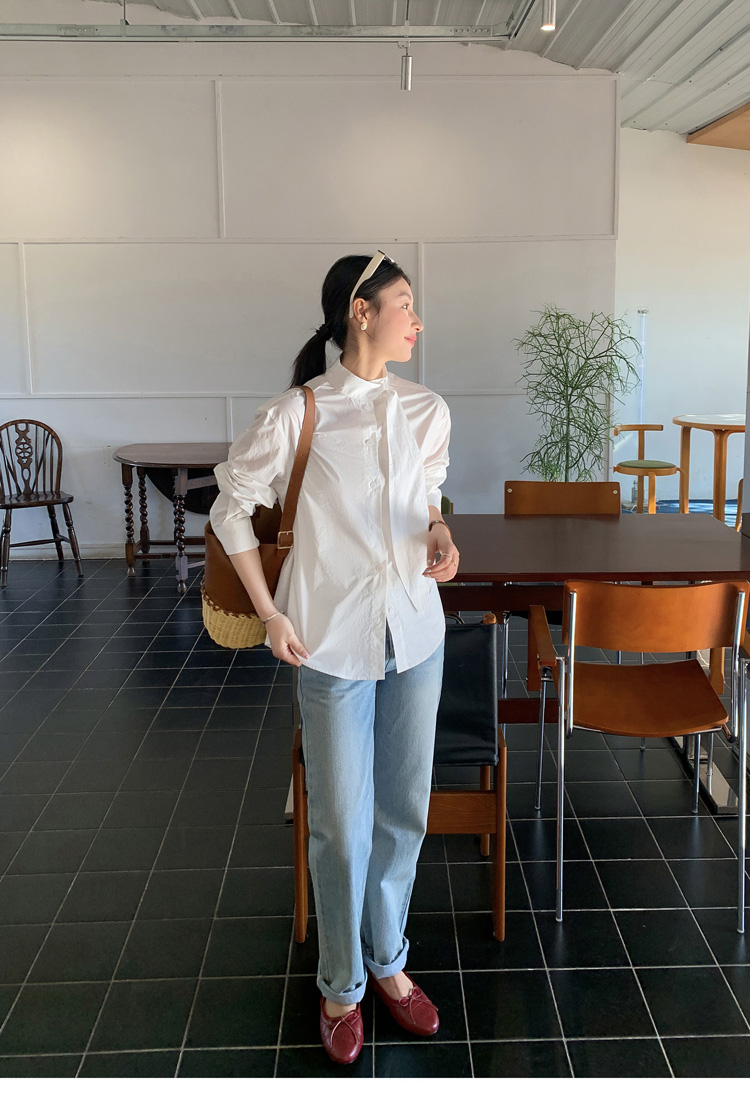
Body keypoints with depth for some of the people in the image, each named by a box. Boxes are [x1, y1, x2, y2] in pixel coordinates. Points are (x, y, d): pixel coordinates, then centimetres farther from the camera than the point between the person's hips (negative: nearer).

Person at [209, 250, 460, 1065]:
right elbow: (232, 507, -2)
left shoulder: (427, 411, 3)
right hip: (333, 639, -4)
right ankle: (340, 984, 29)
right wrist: (270, 614, -7)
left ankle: (389, 962, 37)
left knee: (404, 812, 15)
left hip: (416, 630, 5)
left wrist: (442, 536, -4)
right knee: (341, 825, 6)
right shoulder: (298, 413, -11)